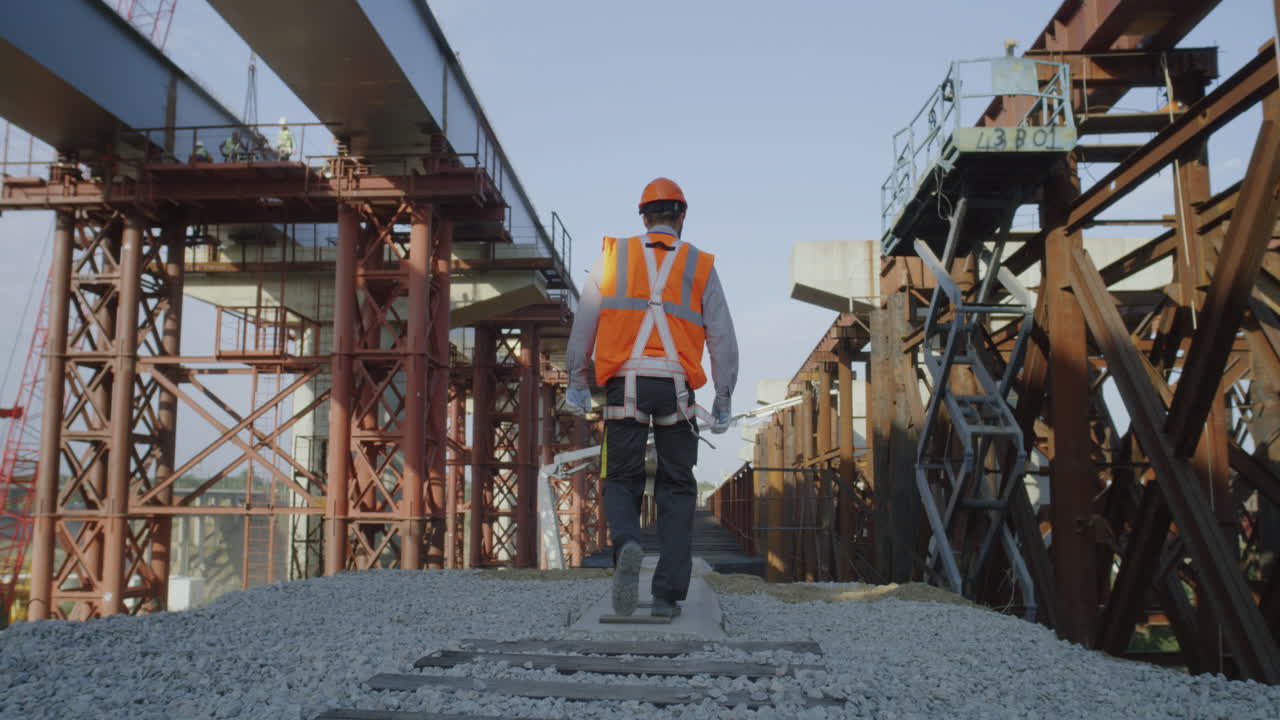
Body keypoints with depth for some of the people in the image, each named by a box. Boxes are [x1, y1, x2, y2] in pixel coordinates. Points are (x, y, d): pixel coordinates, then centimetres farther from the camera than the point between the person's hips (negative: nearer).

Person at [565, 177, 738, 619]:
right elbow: (723, 339, 8)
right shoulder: (700, 265, 12)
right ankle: (667, 594, 4)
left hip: (625, 384, 0)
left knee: (622, 481, 10)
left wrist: (577, 382, 11)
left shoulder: (615, 255, 12)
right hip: (675, 386, 0)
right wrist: (723, 401, 13)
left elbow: (584, 321, 6)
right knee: (677, 490, 10)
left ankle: (626, 545, -22)